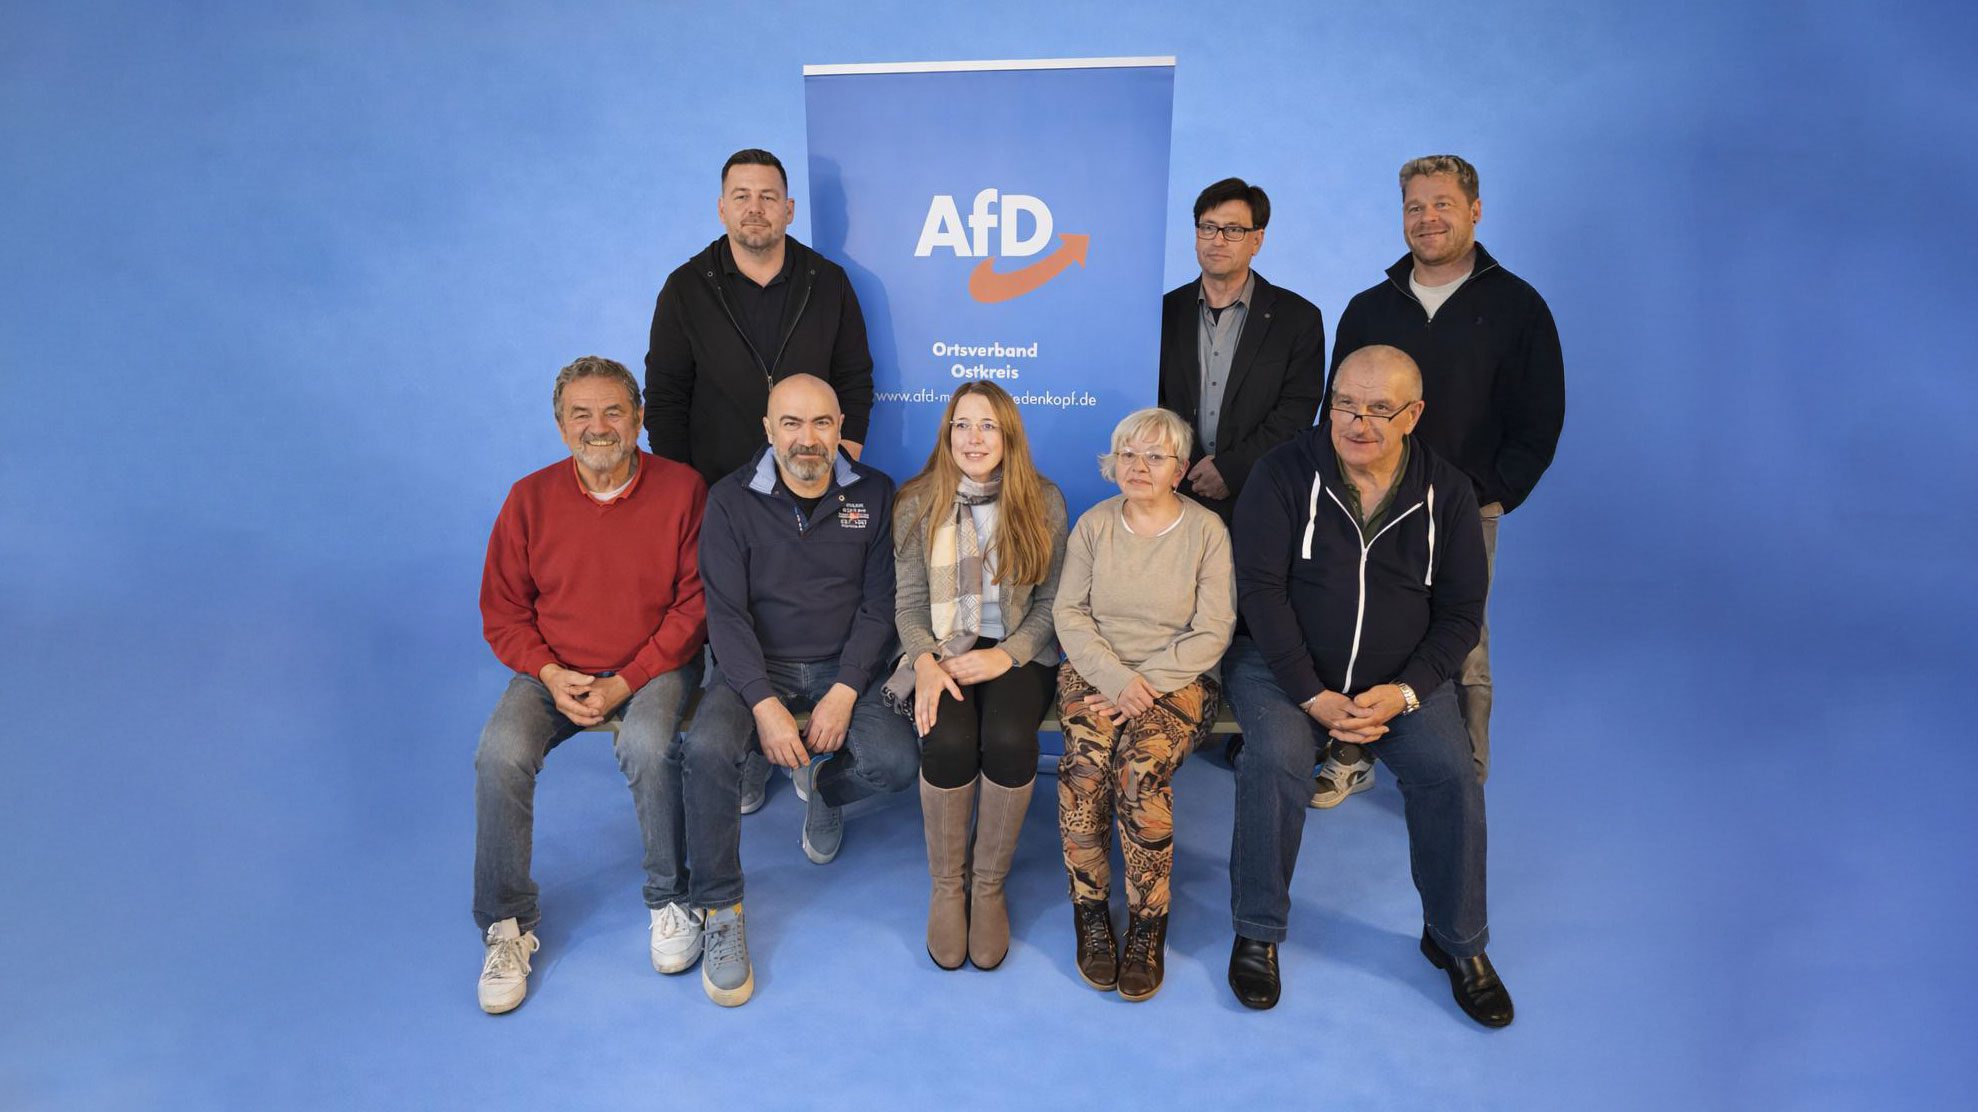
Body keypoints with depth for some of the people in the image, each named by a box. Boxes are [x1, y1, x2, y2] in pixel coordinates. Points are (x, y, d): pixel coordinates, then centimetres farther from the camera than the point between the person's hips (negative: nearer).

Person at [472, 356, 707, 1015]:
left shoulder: (681, 490, -6)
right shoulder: (530, 499, 0)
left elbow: (694, 606, -7)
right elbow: (502, 613, 5)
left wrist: (624, 683, -14)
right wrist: (553, 676, -12)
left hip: (653, 668, -2)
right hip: (555, 671, 3)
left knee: (648, 747, -32)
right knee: (500, 754, -23)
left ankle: (669, 898, -5)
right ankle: (507, 925, -2)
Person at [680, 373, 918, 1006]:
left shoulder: (873, 494, 0)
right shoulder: (731, 500, -4)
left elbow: (878, 604, -3)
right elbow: (726, 613, -9)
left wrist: (844, 694, -15)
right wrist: (765, 704, -22)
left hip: (844, 668, 1)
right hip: (757, 668, -1)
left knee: (897, 763, -23)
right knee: (707, 749, -30)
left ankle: (823, 790, 14)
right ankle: (720, 910, -10)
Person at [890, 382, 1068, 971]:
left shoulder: (1044, 501, 1)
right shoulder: (917, 502, 3)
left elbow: (1051, 601, 1)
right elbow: (908, 602, 2)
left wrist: (1005, 655, -14)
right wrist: (926, 663, -16)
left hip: (1017, 651, 0)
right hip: (941, 651, 0)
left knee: (1009, 739, -30)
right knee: (949, 740, -29)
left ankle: (989, 885, -6)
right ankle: (947, 887, -5)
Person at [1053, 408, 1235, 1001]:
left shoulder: (1207, 530, 0)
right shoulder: (1093, 524, 6)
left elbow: (1213, 631, -5)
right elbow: (1068, 613, 2)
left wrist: (1146, 683, -16)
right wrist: (1115, 677, -14)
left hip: (1177, 678, -2)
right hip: (1094, 671, 2)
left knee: (1142, 767, -30)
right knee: (1084, 765, -27)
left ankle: (1148, 924, -11)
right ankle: (1090, 911, -8)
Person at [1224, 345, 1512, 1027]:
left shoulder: (1446, 493, 0)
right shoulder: (1286, 472, -8)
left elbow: (1461, 610, 3)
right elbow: (1260, 586, -12)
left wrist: (1404, 692, -13)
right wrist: (1313, 696, -18)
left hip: (1402, 676, 2)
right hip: (1284, 665, -2)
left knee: (1450, 772, -19)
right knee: (1275, 760, -29)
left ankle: (1458, 943, 7)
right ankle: (1258, 932, -6)